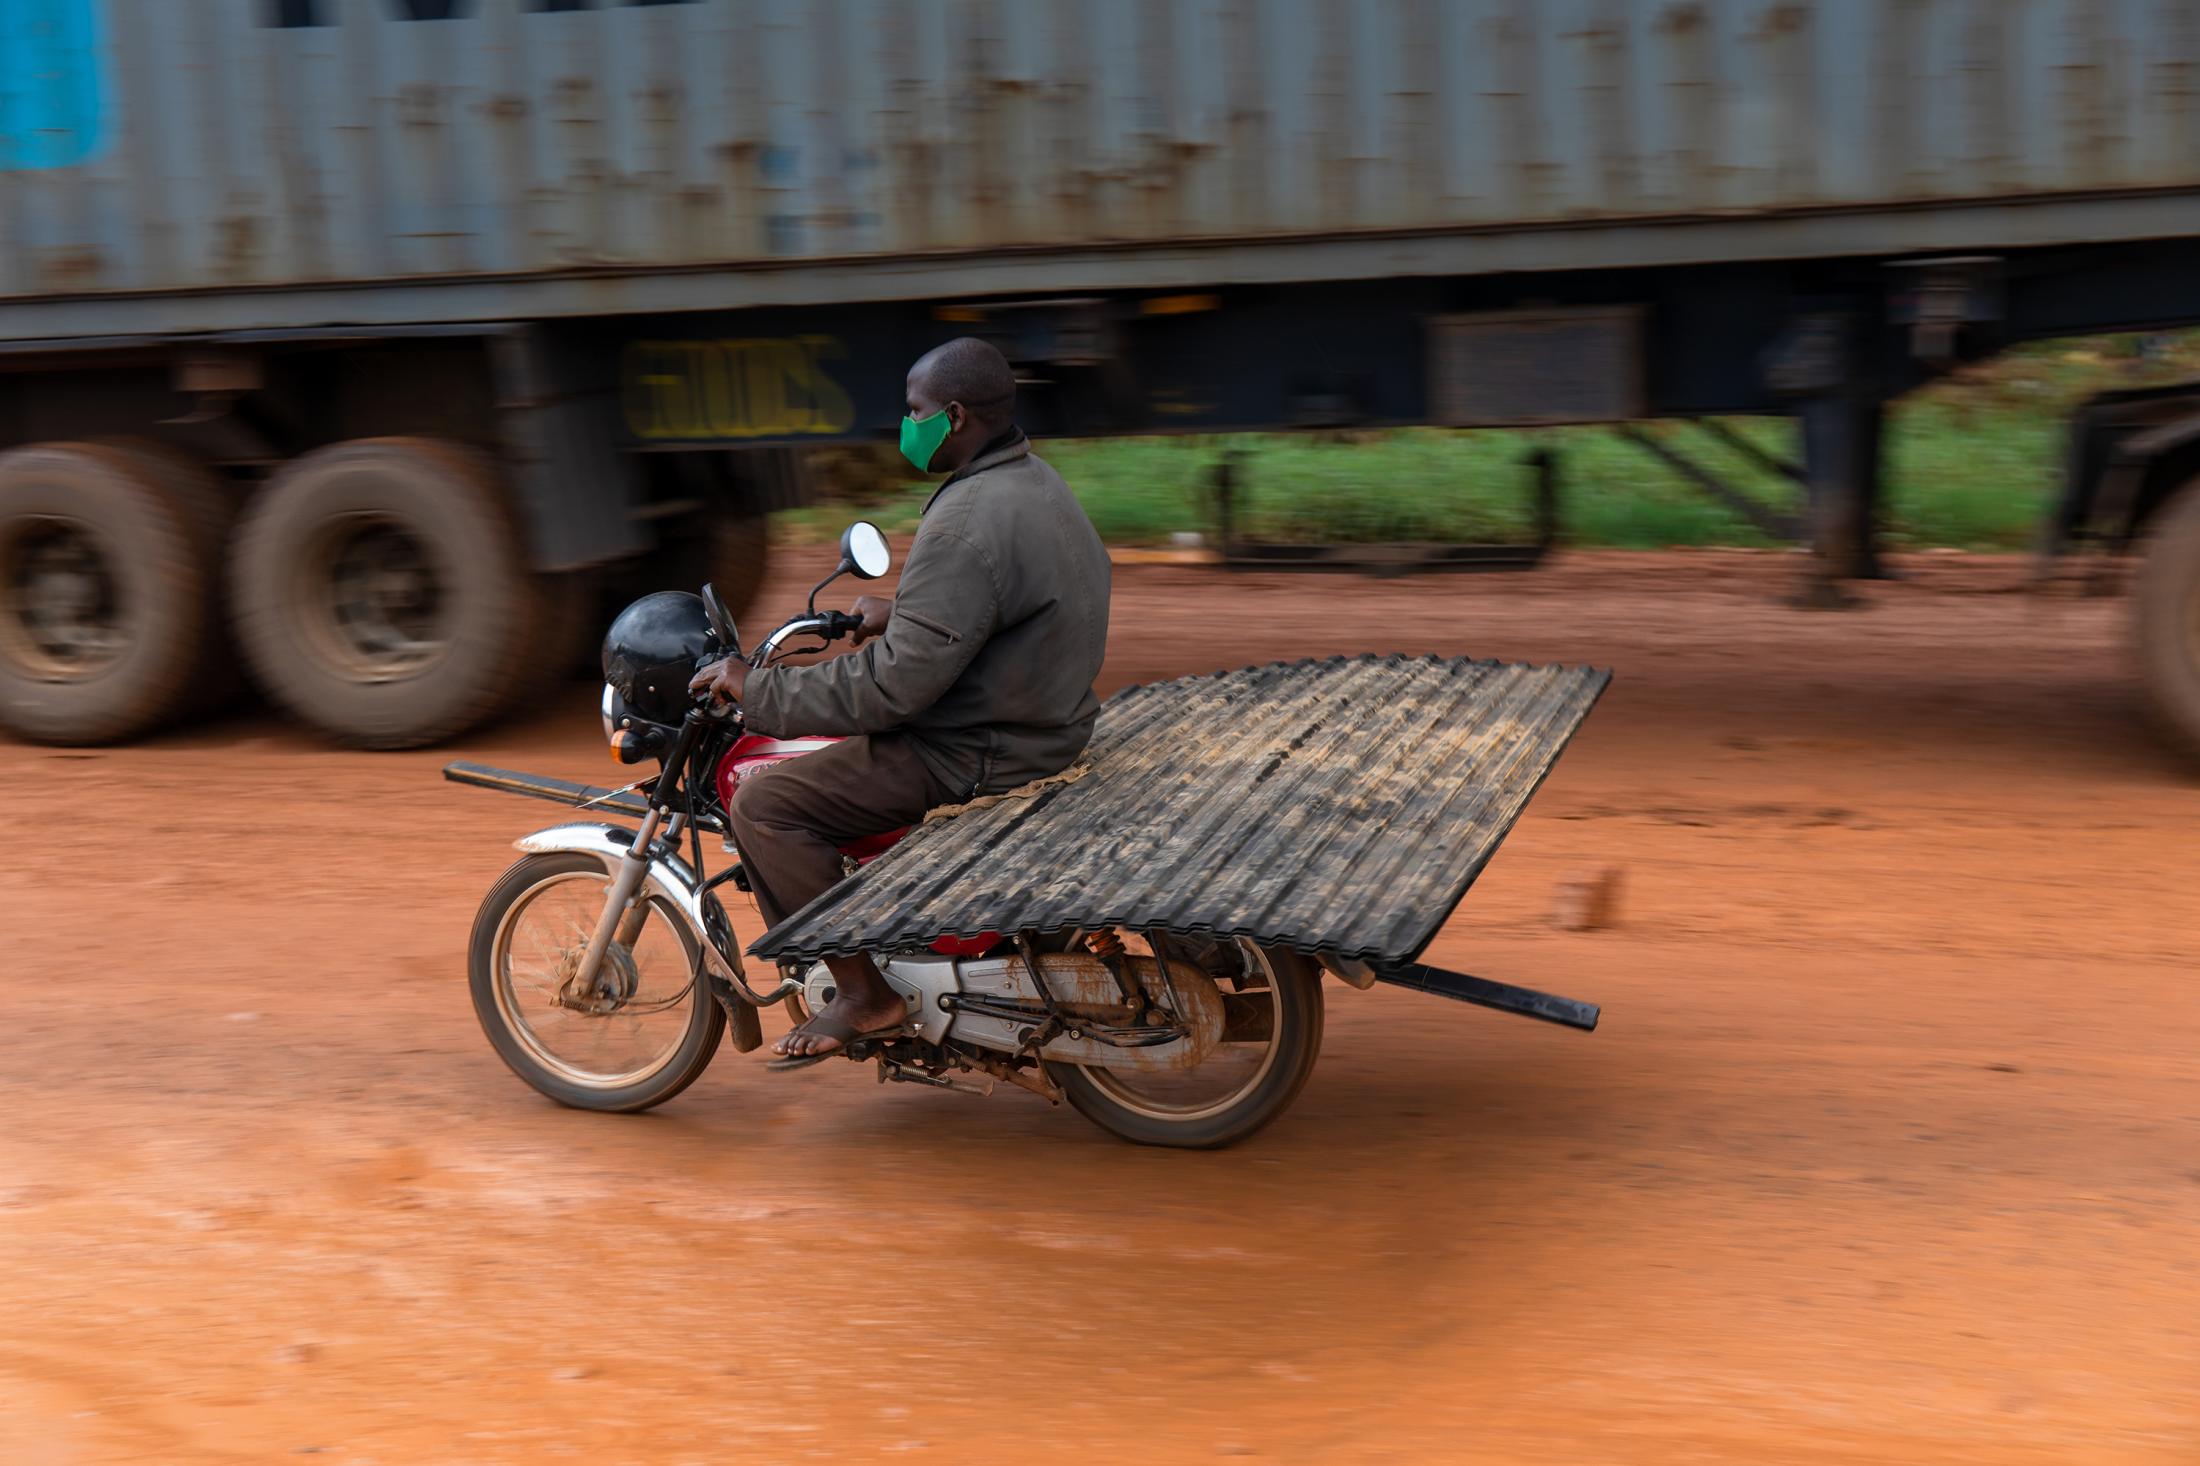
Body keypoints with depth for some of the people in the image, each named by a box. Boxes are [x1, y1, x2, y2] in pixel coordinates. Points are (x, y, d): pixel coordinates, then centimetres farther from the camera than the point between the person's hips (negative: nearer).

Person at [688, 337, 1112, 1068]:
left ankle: (864, 992, -3)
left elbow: (896, 684, -27)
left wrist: (758, 690, -18)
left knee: (765, 803, -9)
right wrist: (900, 612, 22)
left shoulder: (970, 522, -25)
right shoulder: (1035, 482, 7)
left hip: (982, 756, -11)